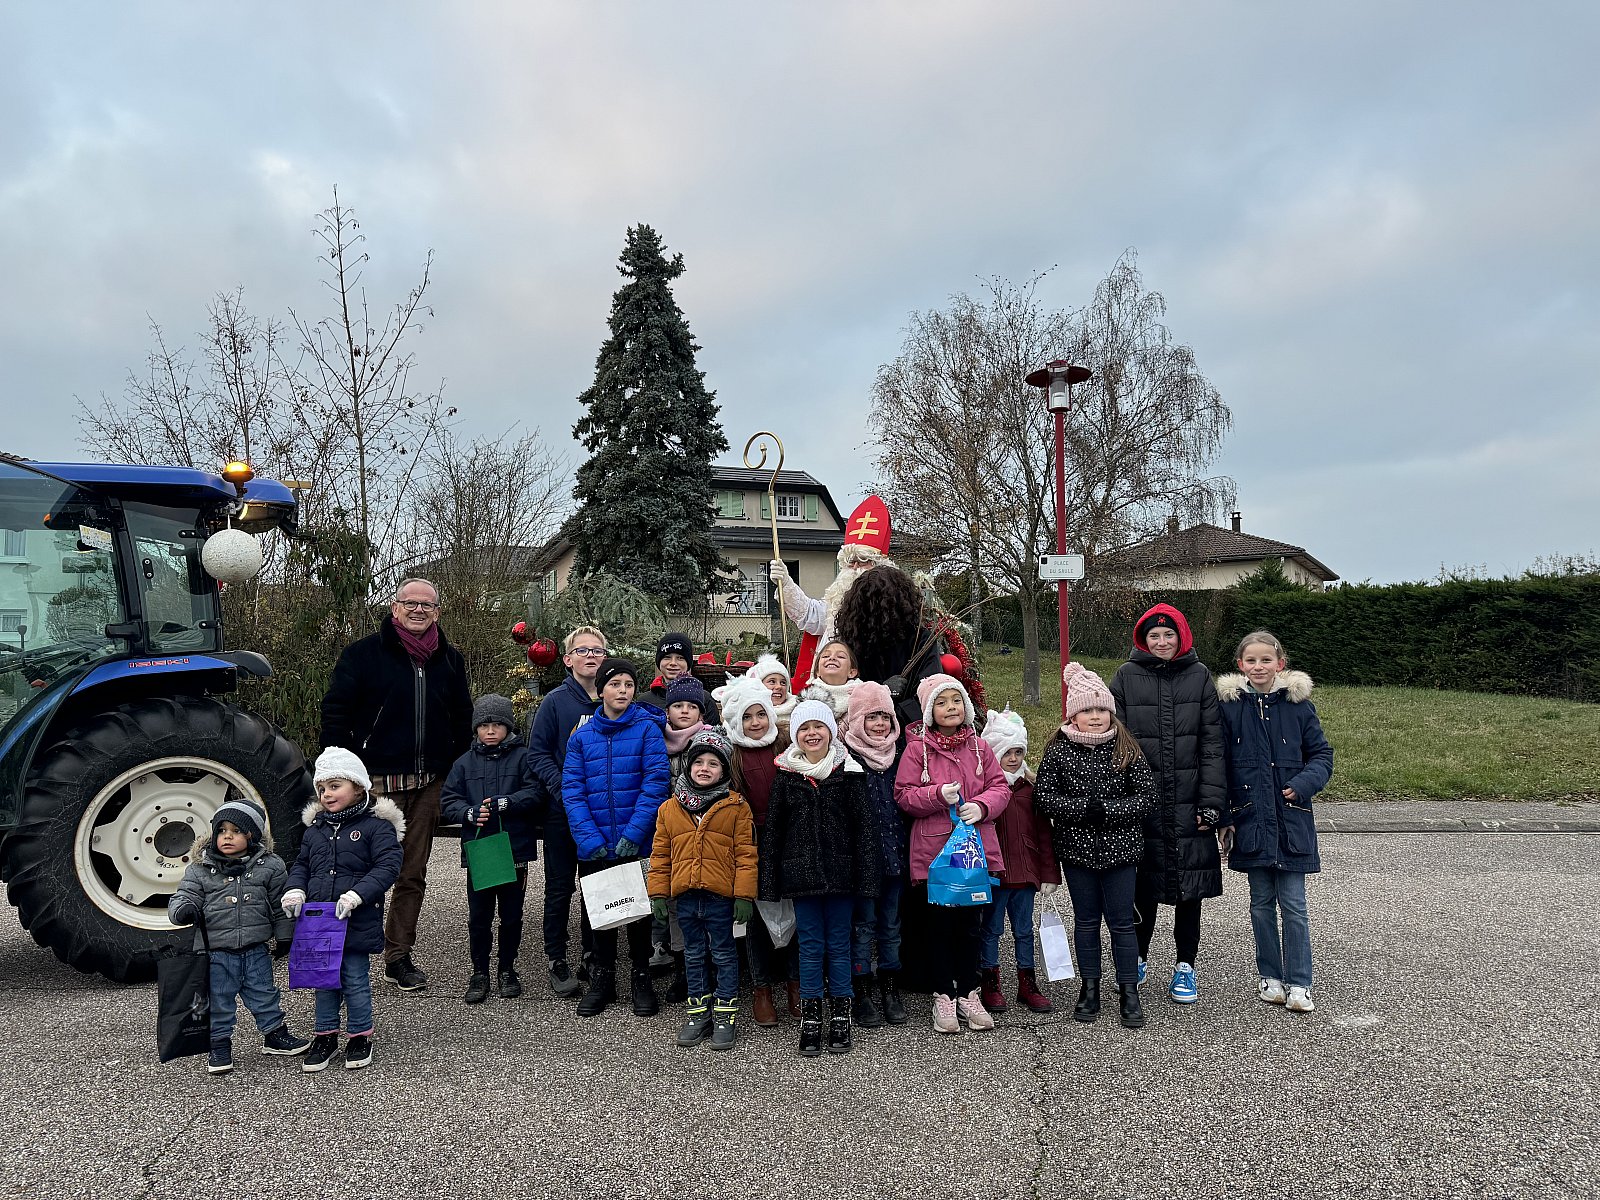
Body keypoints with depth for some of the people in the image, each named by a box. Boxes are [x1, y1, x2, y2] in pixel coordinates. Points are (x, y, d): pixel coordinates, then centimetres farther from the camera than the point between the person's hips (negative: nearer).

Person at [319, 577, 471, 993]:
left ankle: (399, 956, 22)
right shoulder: (363, 654, -1)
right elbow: (335, 713, -2)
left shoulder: (450, 661, 11)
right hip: (377, 782, -4)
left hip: (428, 784, 4)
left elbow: (463, 720, 19)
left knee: (413, 873, 10)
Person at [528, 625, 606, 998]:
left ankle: (594, 954, 26)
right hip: (563, 811, -3)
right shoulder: (555, 702, -5)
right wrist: (564, 788, -18)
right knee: (560, 887, 5)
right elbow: (537, 754, -6)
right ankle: (556, 960, 18)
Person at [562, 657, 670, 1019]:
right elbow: (572, 790, -2)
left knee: (639, 910, 9)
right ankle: (602, 977, 31)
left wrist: (633, 833, -18)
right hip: (594, 848, 3)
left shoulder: (647, 728, -4)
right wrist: (589, 838, -13)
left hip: (637, 844, -2)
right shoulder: (582, 737, 4)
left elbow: (656, 781, -12)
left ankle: (642, 978, 26)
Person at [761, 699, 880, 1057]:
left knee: (838, 945, 7)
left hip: (841, 872, -1)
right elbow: (772, 830, 6)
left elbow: (864, 827, -1)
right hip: (801, 874, 1)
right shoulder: (785, 775, 2)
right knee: (810, 946, 7)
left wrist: (866, 877, -6)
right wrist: (770, 880, 2)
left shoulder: (848, 772, -1)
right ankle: (810, 1018, 17)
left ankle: (840, 1016, 19)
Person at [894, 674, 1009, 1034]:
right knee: (940, 924, 5)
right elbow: (903, 796, -5)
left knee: (972, 923, 10)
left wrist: (981, 805, -12)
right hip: (934, 850, -3)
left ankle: (968, 993, 26)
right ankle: (943, 996, 20)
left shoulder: (979, 747, 7)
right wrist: (939, 795, -20)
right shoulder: (917, 749, -3)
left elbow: (1000, 788, 7)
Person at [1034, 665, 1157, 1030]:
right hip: (1077, 849, 1)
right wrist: (1084, 808, -19)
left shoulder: (1127, 749, -4)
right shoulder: (1059, 750, -3)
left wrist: (1107, 809, -18)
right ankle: (1089, 988, 25)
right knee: (1086, 920, 12)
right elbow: (1043, 797, -7)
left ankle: (1129, 992, 18)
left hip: (1120, 849, -1)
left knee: (1121, 922, 5)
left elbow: (1147, 798, -6)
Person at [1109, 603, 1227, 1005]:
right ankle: (1138, 958, 28)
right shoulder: (1126, 677, 2)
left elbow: (1212, 744, 1)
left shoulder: (1199, 676, 3)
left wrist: (1212, 803, -5)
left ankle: (1185, 966, 23)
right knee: (1143, 884, 8)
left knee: (1190, 885, 7)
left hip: (1189, 803, 1)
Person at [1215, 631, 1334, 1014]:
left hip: (1291, 821, -1)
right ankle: (1269, 976, 25)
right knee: (1261, 903, 12)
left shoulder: (1298, 704, -1)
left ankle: (1299, 984, 13)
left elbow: (1322, 754, 5)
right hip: (1251, 820, 1)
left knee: (1293, 904, 2)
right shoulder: (1230, 706, -1)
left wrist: (1303, 784, -14)